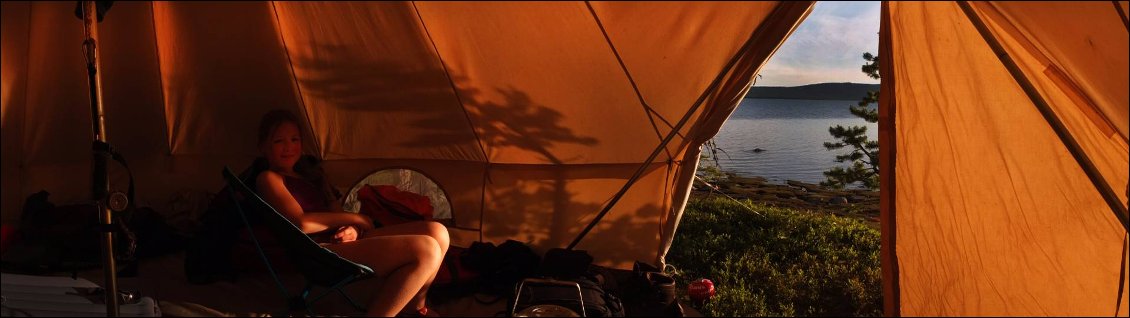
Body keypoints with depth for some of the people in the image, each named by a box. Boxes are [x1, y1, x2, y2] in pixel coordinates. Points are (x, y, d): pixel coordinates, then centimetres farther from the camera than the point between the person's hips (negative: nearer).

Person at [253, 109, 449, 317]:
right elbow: (301, 223, -11)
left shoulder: (311, 175, 27)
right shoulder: (268, 179, 4)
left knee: (437, 232, -8)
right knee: (426, 251, -26)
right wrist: (355, 218, -4)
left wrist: (354, 230, -7)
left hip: (348, 243, 8)